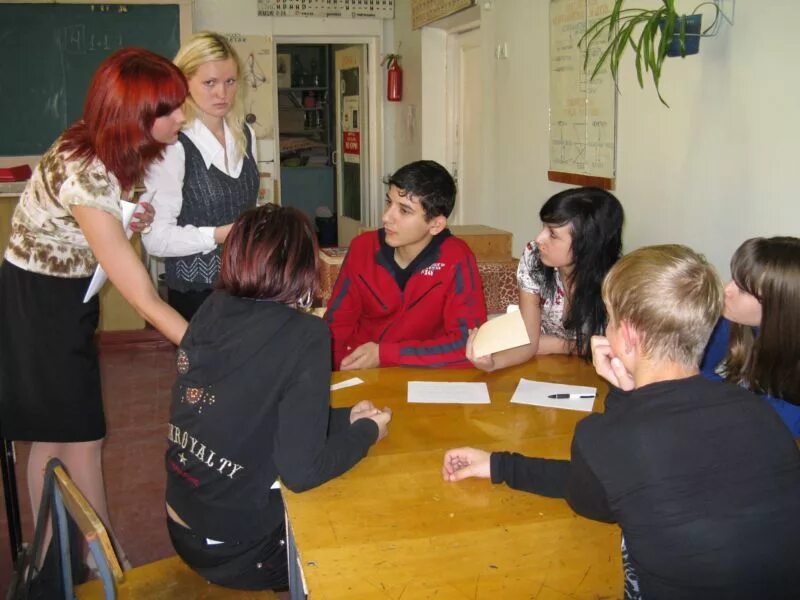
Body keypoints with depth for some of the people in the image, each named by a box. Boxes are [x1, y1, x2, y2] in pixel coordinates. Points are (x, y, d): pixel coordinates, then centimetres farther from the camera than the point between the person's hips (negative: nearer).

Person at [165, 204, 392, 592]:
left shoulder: (211, 310, -3)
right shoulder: (303, 335, -22)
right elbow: (300, 472, -23)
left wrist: (343, 418, 7)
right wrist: (366, 431, -5)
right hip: (238, 550, -6)